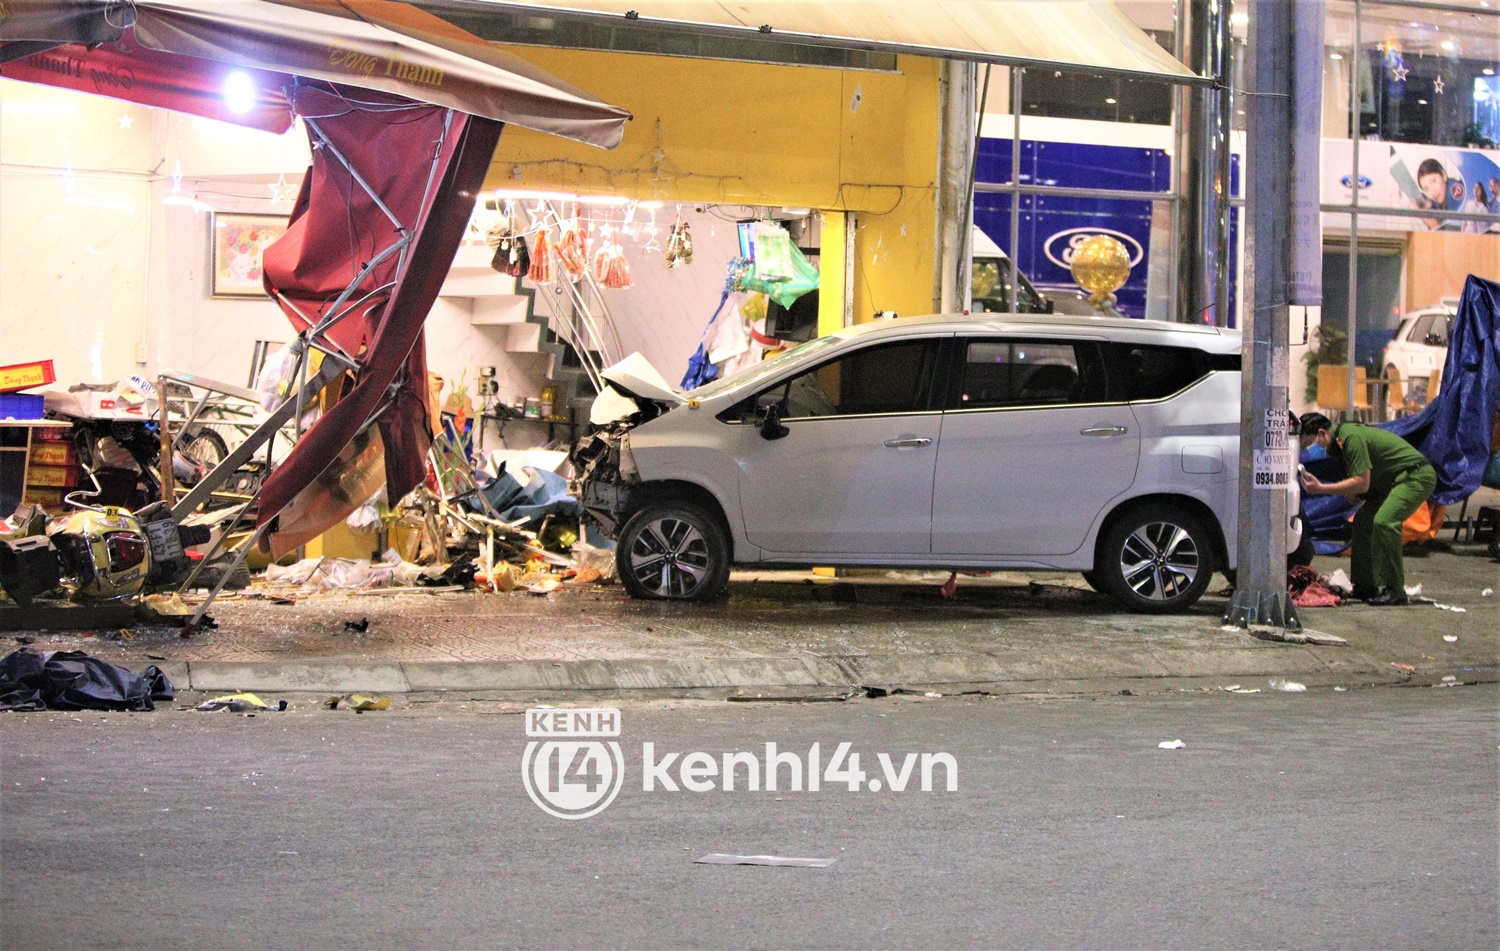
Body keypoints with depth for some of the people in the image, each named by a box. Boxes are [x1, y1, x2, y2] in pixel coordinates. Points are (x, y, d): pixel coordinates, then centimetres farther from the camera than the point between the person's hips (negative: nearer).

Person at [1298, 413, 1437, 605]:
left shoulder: (1351, 437, -24)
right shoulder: (1340, 439, 8)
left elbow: (1362, 483, -25)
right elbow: (1356, 479, 15)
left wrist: (1321, 488, -23)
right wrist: (1350, 493, -8)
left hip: (1417, 476, -11)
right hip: (1395, 480, 11)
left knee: (1383, 521, -26)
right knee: (1363, 520, 9)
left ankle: (1394, 590, -20)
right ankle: (1365, 587, 13)